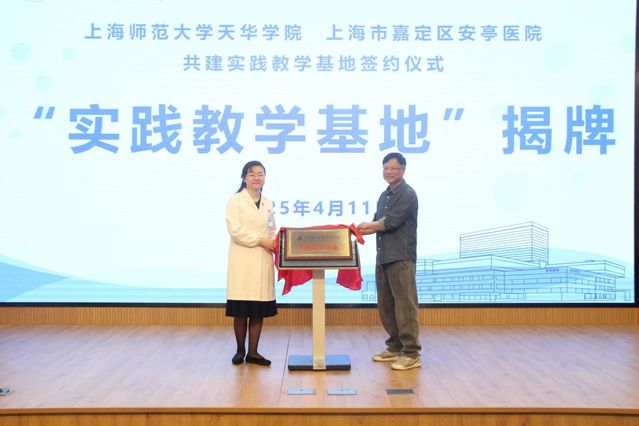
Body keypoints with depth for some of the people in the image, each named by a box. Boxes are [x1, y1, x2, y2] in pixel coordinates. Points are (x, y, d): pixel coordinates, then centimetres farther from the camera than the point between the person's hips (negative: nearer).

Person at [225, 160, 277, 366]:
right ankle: (240, 351, 14)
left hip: (263, 261, 4)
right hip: (243, 260, -4)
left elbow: (272, 231, 16)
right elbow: (235, 230, -10)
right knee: (241, 310, -2)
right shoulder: (235, 201, 0)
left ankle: (253, 352, 13)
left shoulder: (268, 203, 15)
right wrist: (260, 240, -14)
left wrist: (275, 244, -5)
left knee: (259, 310, 4)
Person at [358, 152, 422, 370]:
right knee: (385, 305, 12)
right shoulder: (385, 195, 18)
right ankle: (395, 347, 23)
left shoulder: (407, 195, -8)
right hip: (383, 257, 9)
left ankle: (412, 354, -2)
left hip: (401, 258, -9)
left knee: (405, 305, -7)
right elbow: (378, 224, 17)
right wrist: (361, 230, -1)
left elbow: (390, 222, -16)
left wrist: (368, 226, -1)